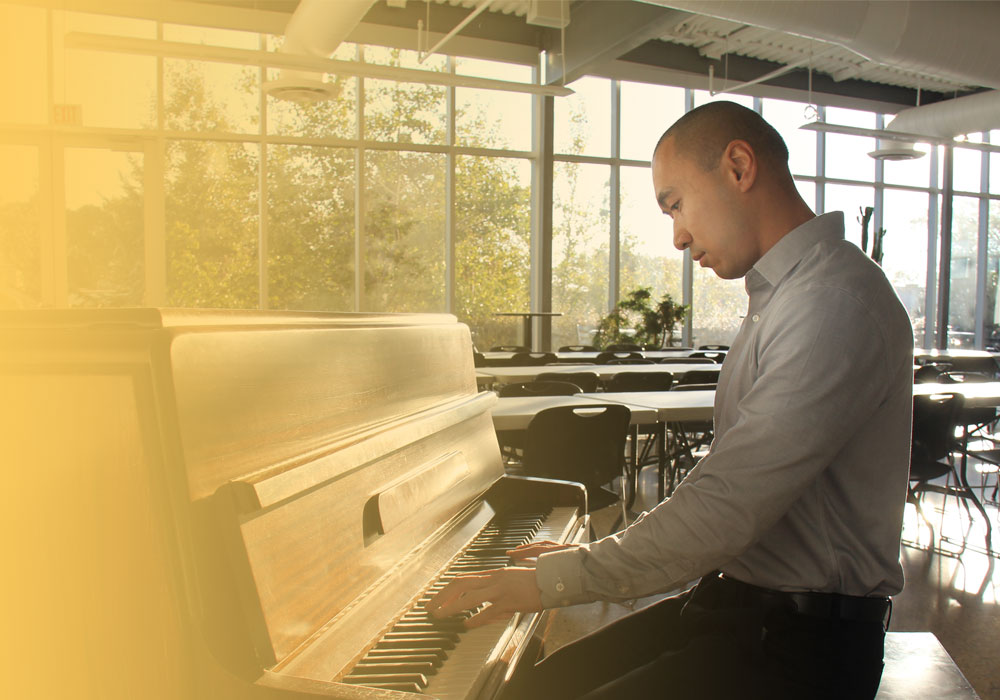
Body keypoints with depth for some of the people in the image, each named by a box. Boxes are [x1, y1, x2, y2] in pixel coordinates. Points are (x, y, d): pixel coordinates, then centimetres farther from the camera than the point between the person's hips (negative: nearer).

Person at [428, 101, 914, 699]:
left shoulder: (836, 302, -21)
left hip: (804, 639, -8)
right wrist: (597, 556, 8)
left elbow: (724, 510, -26)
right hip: (739, 601, 8)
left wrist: (556, 579, -17)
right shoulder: (781, 296, 12)